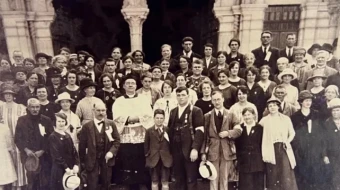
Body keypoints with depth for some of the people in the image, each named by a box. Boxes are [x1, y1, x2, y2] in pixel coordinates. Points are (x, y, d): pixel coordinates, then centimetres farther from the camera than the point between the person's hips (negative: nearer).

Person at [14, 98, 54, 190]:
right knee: (31, 181, 7)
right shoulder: (22, 120, 4)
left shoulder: (46, 120, 0)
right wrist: (26, 150, -10)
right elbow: (17, 138, 3)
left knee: (45, 182, 1)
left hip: (44, 156, -1)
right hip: (28, 156, 1)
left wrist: (42, 151, -11)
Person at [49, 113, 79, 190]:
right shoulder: (52, 137, -8)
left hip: (71, 168, 5)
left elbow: (74, 151, 6)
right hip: (59, 169, -5)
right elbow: (56, 155, -13)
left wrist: (76, 165, -8)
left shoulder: (68, 136, 9)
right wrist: (66, 168, -18)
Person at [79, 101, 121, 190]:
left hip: (107, 160, 2)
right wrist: (82, 161, 2)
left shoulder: (111, 124, 1)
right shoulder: (87, 126, -4)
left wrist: (112, 152, -13)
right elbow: (82, 145, 0)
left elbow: (117, 140, 3)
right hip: (92, 161, -2)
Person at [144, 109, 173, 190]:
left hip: (165, 159, -1)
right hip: (153, 159, 1)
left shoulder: (168, 130, -4)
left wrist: (169, 139, -16)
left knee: (165, 182, 7)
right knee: (154, 182, 13)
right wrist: (147, 155, 5)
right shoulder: (149, 131, 2)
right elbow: (146, 146, 7)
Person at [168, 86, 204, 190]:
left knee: (191, 181, 4)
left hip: (190, 151, -4)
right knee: (178, 181, 11)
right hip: (176, 151, 5)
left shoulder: (196, 111, -2)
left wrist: (195, 149, -18)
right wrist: (170, 149, 7)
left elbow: (199, 131, -9)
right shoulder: (173, 111, 15)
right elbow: (170, 130, 14)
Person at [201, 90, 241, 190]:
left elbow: (238, 130, 1)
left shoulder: (231, 114, 5)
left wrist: (228, 133, -17)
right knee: (213, 179, 5)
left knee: (225, 179, 9)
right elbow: (204, 136, 2)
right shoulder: (207, 116, 4)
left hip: (227, 151, 0)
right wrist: (203, 152, -4)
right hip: (212, 151, 0)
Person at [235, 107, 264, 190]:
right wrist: (238, 157, -1)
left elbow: (263, 144, 2)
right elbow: (237, 145, 5)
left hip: (257, 162, -1)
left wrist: (262, 158, -3)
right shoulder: (239, 128, 6)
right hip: (244, 162, 1)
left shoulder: (260, 128, 3)